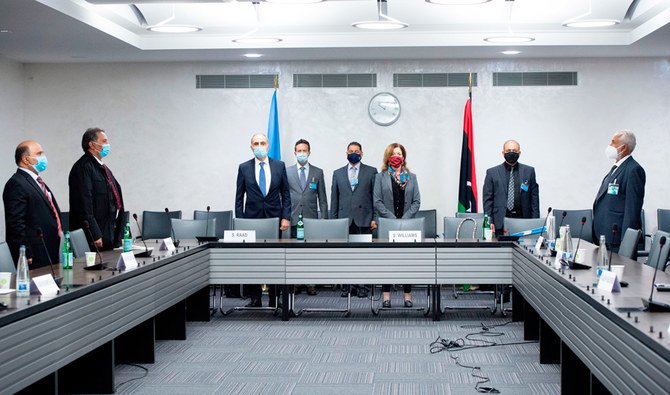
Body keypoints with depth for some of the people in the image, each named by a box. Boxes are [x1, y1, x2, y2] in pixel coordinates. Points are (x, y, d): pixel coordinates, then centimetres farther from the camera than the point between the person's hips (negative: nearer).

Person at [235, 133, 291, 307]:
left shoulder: (279, 166, 5)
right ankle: (255, 298, 11)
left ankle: (275, 299, 10)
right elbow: (239, 196, 6)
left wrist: (285, 217, -3)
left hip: (274, 218, 0)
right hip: (252, 219, 0)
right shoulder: (244, 168, 4)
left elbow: (285, 193, 6)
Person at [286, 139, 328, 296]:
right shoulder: (287, 172, 8)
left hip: (311, 218, 0)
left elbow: (322, 198, 8)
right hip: (293, 218, 0)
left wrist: (325, 218, 2)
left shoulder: (318, 172, 9)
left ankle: (311, 284, 5)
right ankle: (295, 283, 9)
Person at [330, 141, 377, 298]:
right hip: (344, 220, 2)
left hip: (364, 220, -2)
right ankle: (347, 285, 8)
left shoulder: (371, 172, 8)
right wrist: (333, 220, 7)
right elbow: (334, 198, 13)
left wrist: (375, 218, -3)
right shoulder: (338, 173, 14)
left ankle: (361, 285, 5)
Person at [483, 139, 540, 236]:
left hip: (523, 221, 1)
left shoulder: (529, 171, 10)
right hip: (501, 222, -1)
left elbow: (534, 198, 10)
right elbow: (487, 199, 5)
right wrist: (489, 222, -4)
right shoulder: (492, 172, 7)